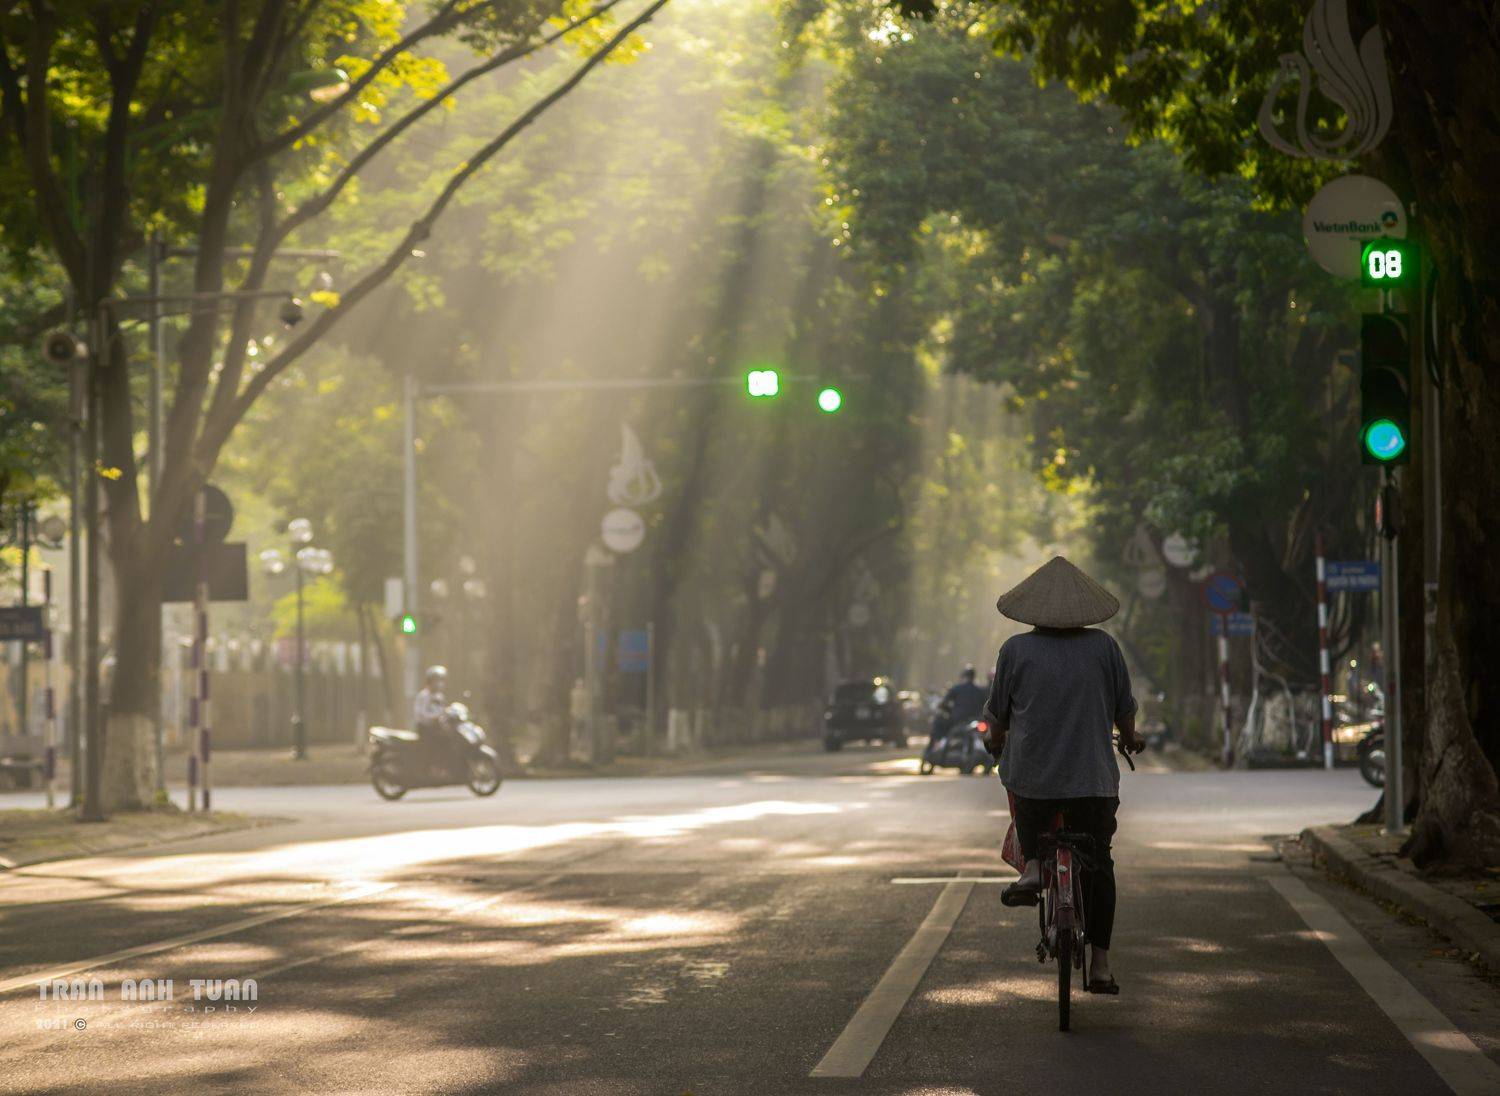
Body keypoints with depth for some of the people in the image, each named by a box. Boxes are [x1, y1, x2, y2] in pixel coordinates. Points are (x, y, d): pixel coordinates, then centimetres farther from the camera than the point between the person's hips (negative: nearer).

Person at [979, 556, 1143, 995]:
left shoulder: (1016, 650, -3)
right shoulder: (1104, 646, 0)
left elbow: (997, 715, 5)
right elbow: (1124, 708, 9)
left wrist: (995, 739, 28)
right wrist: (1129, 739, 31)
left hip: (1031, 773, 0)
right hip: (1093, 778, 1)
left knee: (1028, 814, 33)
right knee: (1098, 865, 11)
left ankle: (1032, 865, 7)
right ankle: (1100, 963, 9)